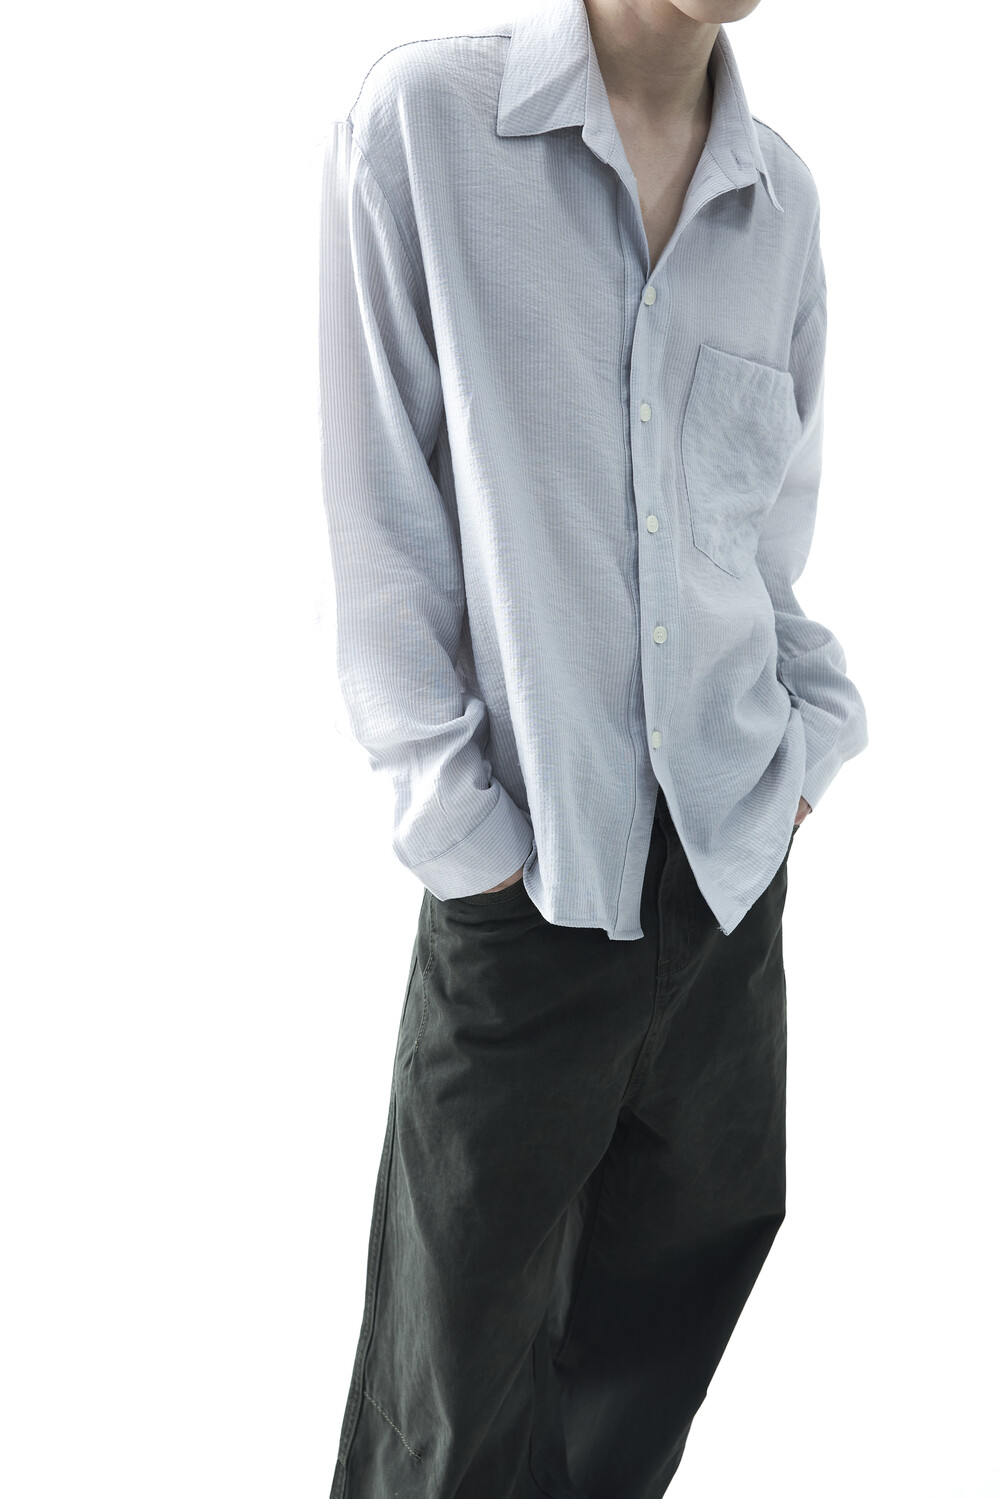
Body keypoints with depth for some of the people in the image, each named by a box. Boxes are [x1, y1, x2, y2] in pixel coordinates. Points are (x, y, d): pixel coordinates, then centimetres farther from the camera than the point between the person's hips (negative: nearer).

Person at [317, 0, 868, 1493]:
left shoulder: (783, 193, 8)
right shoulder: (420, 120, -6)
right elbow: (380, 525, -7)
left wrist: (813, 737, 5)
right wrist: (461, 814, -9)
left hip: (737, 855, 5)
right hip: (532, 866, -4)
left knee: (682, 1275, 14)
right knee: (470, 1352, 4)